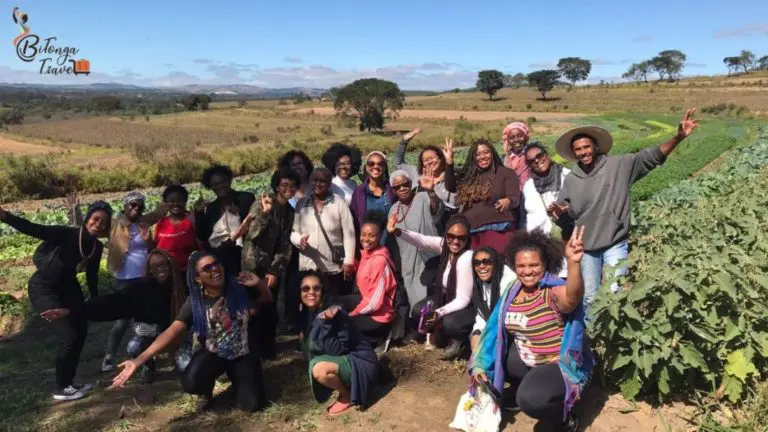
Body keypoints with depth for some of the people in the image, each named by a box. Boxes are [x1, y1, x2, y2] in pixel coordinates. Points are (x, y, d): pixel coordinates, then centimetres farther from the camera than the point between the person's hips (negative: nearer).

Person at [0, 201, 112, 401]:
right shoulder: (67, 234, -26)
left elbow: (92, 276, 6)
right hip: (43, 289, -8)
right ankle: (61, 388, 9)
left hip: (67, 287, 8)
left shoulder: (97, 247, -7)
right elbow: (34, 230, -37)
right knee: (68, 336, -10)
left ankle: (68, 382, 30)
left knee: (81, 332, 12)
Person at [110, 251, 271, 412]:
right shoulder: (195, 302, -15)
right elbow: (171, 332, -23)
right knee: (191, 382, -33)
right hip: (213, 354, 0)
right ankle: (206, 390, 7)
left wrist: (258, 283, -24)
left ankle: (235, 377, 19)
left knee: (252, 404, -16)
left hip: (242, 354, 0)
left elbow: (268, 299, 0)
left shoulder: (239, 287, -15)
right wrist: (139, 360, -34)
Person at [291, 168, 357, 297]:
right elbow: (293, 232, 6)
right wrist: (299, 239, -17)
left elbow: (349, 234, -4)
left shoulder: (339, 203, -3)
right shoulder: (301, 204, 5)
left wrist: (348, 261, -8)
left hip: (334, 268, -2)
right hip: (308, 267, 3)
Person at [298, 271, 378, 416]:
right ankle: (345, 387, 13)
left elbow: (337, 351, -26)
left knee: (319, 369, -28)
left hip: (361, 363, -9)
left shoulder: (336, 313, -23)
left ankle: (348, 395, -1)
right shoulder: (306, 315, 0)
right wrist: (303, 337, -9)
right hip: (342, 361, 9)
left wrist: (324, 323, -34)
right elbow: (311, 350, 9)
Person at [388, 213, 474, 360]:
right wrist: (396, 232, -39)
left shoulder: (466, 259, -33)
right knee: (417, 311, -9)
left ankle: (462, 340, 2)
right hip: (449, 297, 8)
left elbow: (463, 300, -30)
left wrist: (439, 312, -43)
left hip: (471, 305, -8)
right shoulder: (445, 245, -13)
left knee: (448, 323, -34)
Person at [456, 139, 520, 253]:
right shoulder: (469, 177, 19)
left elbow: (515, 198, -6)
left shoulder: (506, 173, 5)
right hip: (471, 231, 4)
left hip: (498, 229, -4)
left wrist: (508, 202, -30)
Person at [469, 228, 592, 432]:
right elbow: (496, 329, 5)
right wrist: (481, 363, 0)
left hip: (561, 366, -7)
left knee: (530, 399, -31)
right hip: (527, 359, 8)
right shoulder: (513, 292, -3)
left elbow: (572, 296, -50)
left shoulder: (555, 291, -24)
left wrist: (573, 263, -69)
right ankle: (520, 388, 24)